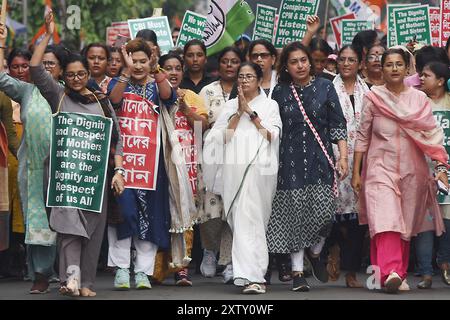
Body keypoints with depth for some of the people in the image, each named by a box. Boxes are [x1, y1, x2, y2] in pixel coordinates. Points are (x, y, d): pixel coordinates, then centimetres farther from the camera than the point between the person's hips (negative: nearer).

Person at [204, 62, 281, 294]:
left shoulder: (270, 105, 12)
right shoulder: (230, 105, 19)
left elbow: (272, 136, 0)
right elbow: (224, 137, 9)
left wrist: (251, 112, -2)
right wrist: (239, 112, 1)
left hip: (259, 168, -3)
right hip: (234, 168, 3)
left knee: (250, 221, -13)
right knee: (240, 220, -2)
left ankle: (252, 276, -17)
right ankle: (254, 276, 4)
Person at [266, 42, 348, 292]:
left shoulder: (325, 87, 5)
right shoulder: (280, 91, 7)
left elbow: (337, 123, 4)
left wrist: (343, 156, -4)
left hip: (319, 158, -1)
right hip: (290, 160, 1)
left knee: (323, 210, -11)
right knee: (294, 214, -1)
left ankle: (315, 252, 18)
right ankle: (297, 271, 4)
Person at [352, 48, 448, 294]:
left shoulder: (419, 99, 8)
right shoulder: (372, 98, 4)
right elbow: (362, 136, 6)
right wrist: (356, 173, 3)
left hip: (412, 169, 2)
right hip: (381, 167, -2)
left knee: (406, 224, 5)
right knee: (385, 218, -17)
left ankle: (399, 273, 13)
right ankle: (390, 272, -28)